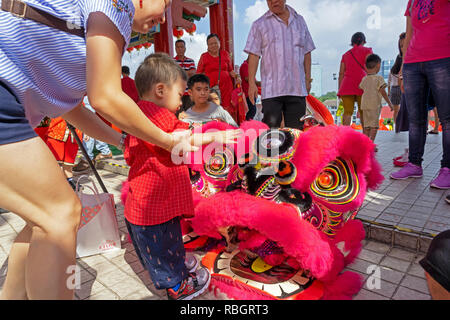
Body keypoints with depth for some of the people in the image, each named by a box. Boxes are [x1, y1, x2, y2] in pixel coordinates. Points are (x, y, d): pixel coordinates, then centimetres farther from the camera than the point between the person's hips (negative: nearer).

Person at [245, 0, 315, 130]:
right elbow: (254, 55, 1)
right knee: (270, 129, -7)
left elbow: (306, 52, 18)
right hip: (271, 89, -3)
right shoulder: (259, 25, 8)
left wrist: (308, 78, 11)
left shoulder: (299, 21, 18)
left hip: (297, 87, 3)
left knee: (297, 130, 4)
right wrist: (252, 83, -7)